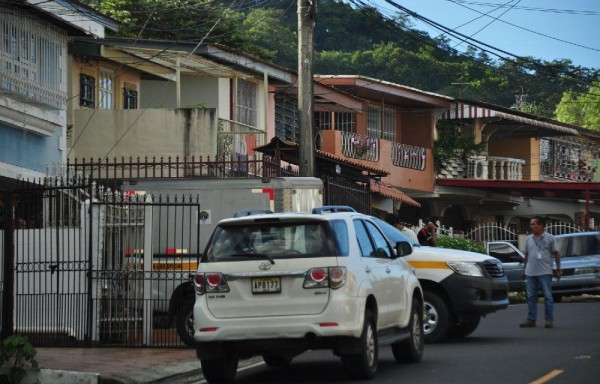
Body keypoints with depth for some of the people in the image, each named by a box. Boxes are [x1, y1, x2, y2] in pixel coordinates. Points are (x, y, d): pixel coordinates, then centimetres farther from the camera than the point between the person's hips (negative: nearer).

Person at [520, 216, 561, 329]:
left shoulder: (549, 238, 0)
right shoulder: (529, 239, 12)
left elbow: (556, 254, 2)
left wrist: (558, 269, -3)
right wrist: (524, 269, 15)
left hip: (545, 272, -5)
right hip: (530, 272, 5)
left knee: (548, 297, -3)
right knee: (531, 297, 6)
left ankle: (549, 320, 1)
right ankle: (531, 320, 10)